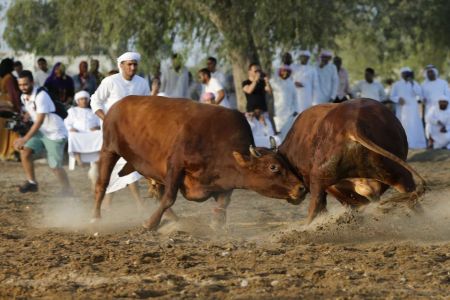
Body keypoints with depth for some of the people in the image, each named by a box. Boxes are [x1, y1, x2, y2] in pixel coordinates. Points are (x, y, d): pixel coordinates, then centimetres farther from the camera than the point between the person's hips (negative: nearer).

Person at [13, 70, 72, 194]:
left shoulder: (41, 96, -25)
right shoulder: (24, 97, 0)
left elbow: (39, 121, -28)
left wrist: (25, 139, -29)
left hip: (55, 133, -7)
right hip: (40, 132, 7)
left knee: (55, 166, -7)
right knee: (25, 152, -9)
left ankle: (67, 192, 11)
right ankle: (32, 182, 5)